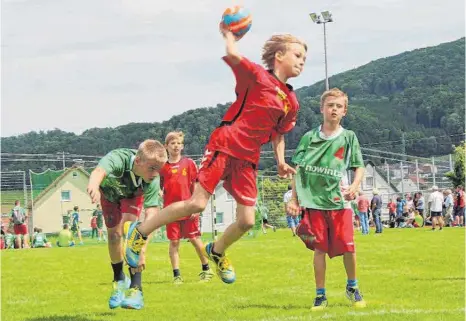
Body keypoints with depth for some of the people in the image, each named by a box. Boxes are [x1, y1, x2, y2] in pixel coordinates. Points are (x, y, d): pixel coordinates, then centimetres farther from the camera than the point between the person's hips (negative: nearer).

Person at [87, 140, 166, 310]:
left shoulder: (153, 180, -39)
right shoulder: (118, 158, -46)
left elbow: (151, 214, -44)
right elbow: (99, 171, -67)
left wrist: (142, 249, -56)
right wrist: (94, 186, -92)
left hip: (133, 194, 0)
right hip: (110, 191, 0)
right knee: (114, 234, 0)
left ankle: (135, 289, -21)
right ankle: (119, 280, 27)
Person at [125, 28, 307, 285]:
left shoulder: (291, 102, 12)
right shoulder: (257, 76, -6)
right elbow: (232, 55, -22)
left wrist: (280, 162, 12)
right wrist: (229, 34, -5)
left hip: (247, 159, 6)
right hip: (224, 145, -6)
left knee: (247, 221, -2)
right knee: (197, 204, -13)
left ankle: (217, 252, 29)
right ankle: (140, 233, 4)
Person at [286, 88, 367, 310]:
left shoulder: (349, 138, 3)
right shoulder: (309, 138, 5)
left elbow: (359, 167, 3)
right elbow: (298, 170, 10)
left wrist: (354, 187, -16)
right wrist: (294, 199, 6)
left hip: (340, 201, 0)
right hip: (314, 201, 0)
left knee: (348, 247, -3)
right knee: (319, 249, 0)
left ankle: (352, 287, 20)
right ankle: (320, 296, 8)